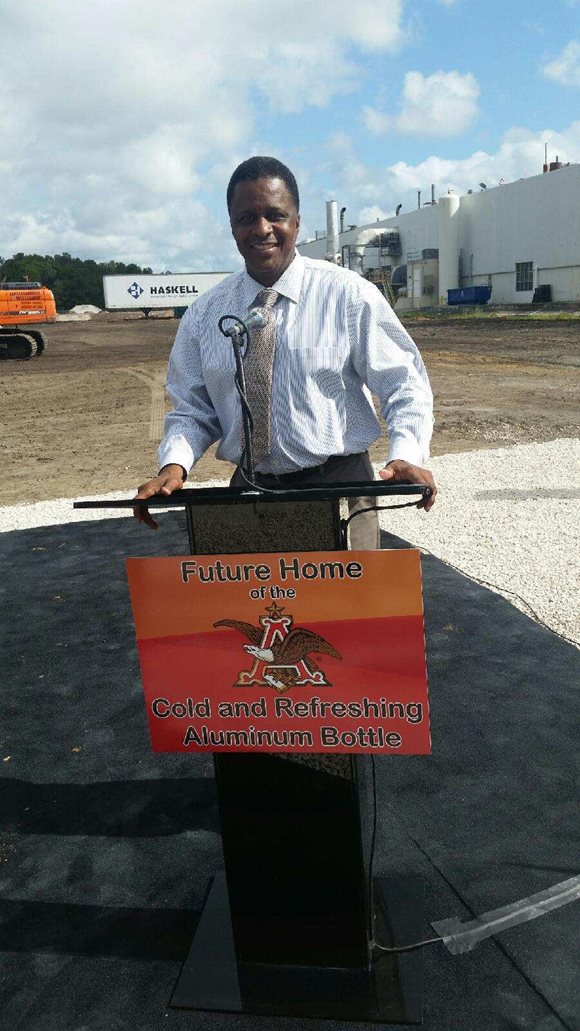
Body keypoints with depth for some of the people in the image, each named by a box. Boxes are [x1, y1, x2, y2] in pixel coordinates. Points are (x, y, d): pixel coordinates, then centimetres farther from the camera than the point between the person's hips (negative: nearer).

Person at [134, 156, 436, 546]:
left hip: (339, 488, -2)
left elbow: (403, 384, -4)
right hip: (250, 489, 3)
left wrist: (405, 456, -21)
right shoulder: (205, 316, 4)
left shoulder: (349, 295, -5)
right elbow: (193, 408, 9)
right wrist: (175, 464, -10)